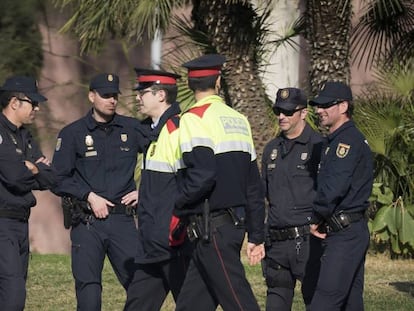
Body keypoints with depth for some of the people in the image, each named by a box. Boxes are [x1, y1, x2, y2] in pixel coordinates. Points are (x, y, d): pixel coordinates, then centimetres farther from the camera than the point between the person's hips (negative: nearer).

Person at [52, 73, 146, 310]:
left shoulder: (132, 129, 8)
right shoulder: (72, 133, 3)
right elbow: (59, 180, 0)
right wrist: (89, 196, -10)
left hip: (123, 220, 2)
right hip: (87, 222, -2)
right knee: (88, 292, -6)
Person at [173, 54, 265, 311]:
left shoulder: (194, 119, -9)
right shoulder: (239, 120, 14)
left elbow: (202, 176, -22)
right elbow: (254, 186, 16)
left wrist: (177, 209, -8)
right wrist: (256, 236, 19)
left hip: (212, 228, -8)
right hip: (234, 224, 8)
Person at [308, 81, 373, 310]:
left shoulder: (348, 140, -13)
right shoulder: (335, 141, 20)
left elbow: (334, 187, -22)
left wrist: (316, 219, -9)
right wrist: (320, 219, 8)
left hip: (346, 233, -11)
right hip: (350, 232, 11)